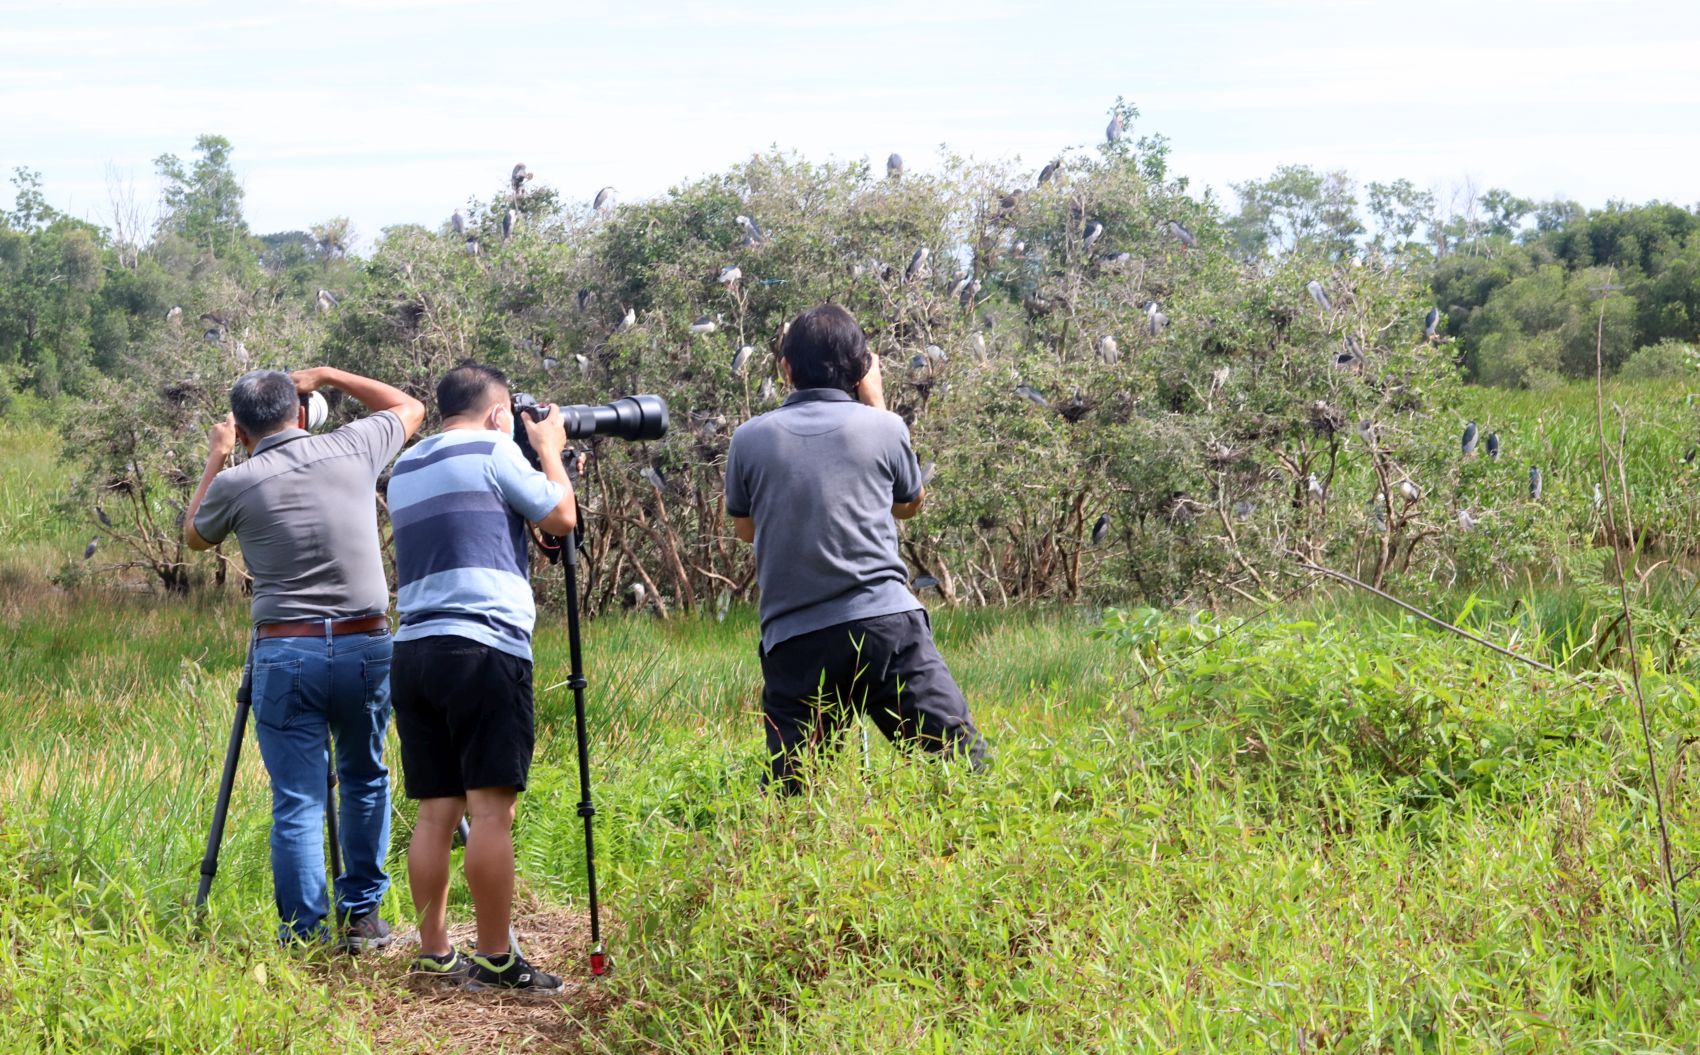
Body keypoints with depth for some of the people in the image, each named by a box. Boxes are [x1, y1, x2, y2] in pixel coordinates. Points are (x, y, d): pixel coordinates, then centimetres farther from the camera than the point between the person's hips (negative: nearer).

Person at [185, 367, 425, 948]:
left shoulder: (236, 483, -4)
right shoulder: (354, 449, 1)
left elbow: (193, 536, 20)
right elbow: (410, 406, 23)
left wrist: (215, 458, 28)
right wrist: (328, 375, 24)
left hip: (285, 653, -2)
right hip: (367, 645, 2)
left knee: (297, 800, 2)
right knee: (365, 780, 18)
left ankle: (304, 934, 1)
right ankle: (362, 916, 21)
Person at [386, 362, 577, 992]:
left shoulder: (406, 468, 21)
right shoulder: (493, 450, -1)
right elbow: (561, 519, 3)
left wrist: (535, 453, 31)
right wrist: (551, 449, 17)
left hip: (414, 651, 8)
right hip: (483, 649, -7)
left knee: (436, 809, 8)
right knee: (491, 806, -7)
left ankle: (434, 955, 9)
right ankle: (495, 961, -7)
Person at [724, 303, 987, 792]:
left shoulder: (750, 439, 7)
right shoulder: (882, 427, 4)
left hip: (794, 642, 1)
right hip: (888, 622, -1)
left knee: (787, 794, 5)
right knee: (964, 769, 2)